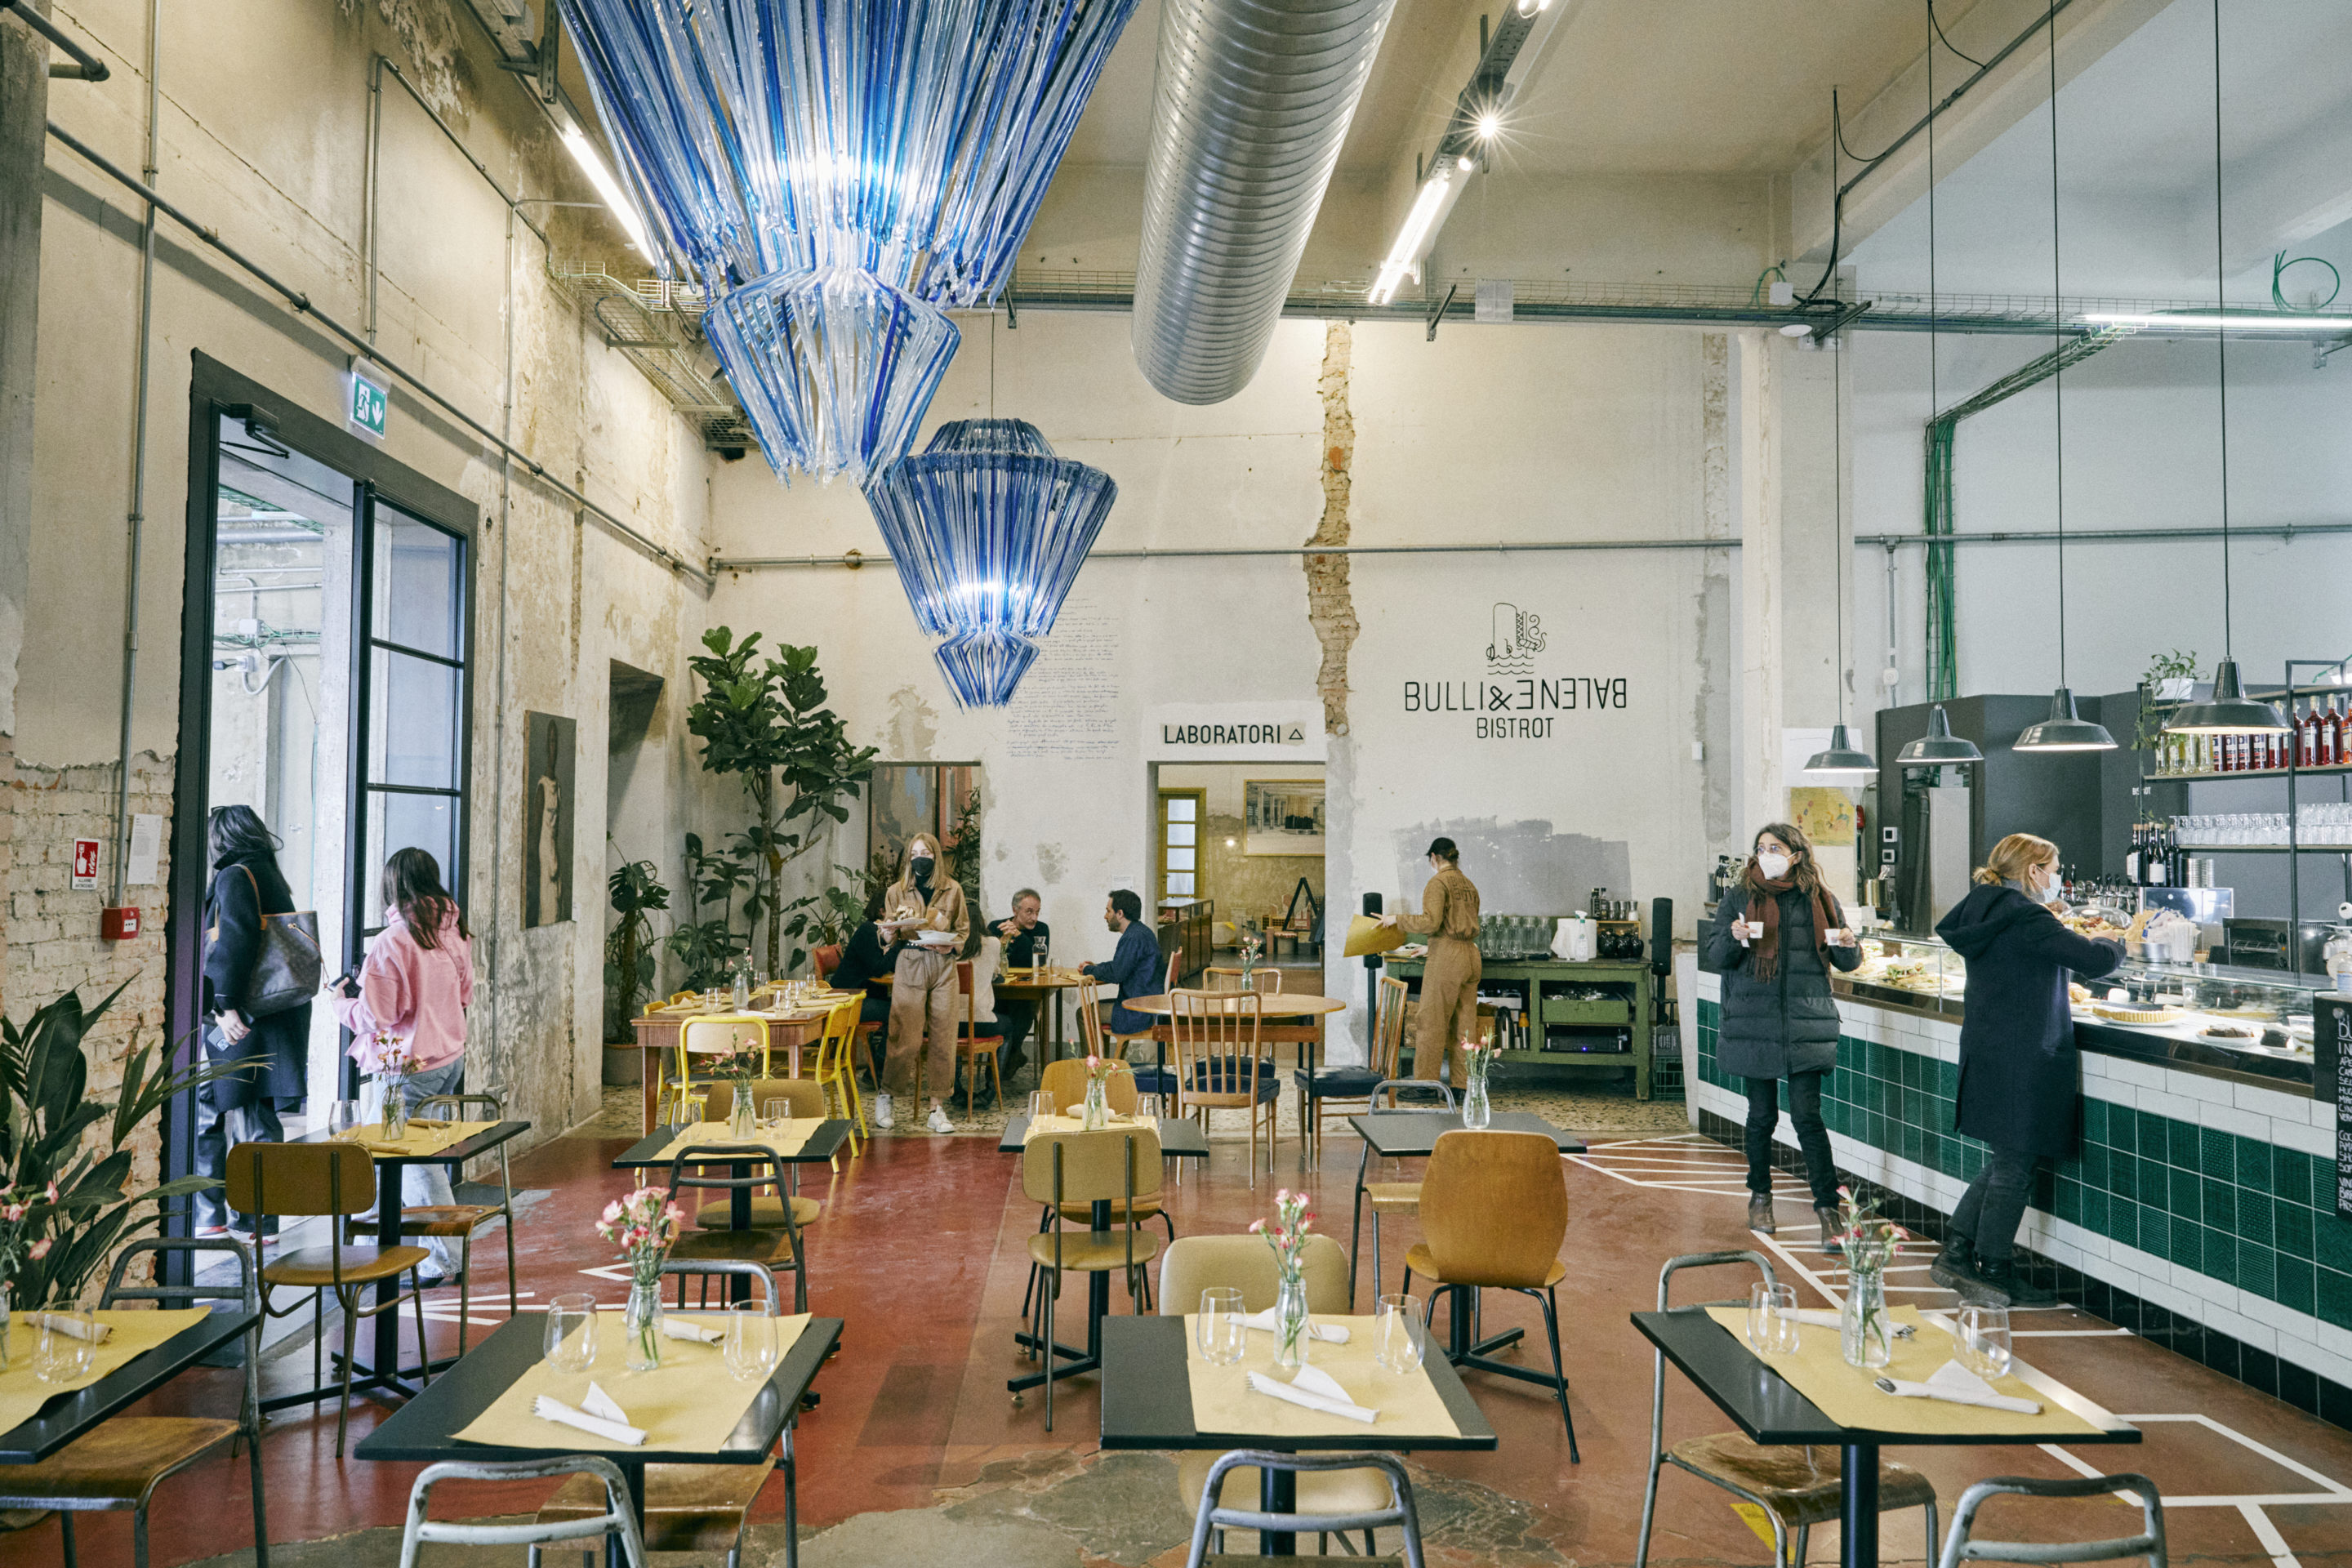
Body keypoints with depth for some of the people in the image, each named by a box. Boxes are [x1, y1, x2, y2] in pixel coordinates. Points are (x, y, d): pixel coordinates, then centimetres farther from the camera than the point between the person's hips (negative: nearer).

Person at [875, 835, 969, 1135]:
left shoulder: (952, 890, 9)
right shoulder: (896, 891, 8)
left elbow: (964, 930, 14)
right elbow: (887, 937, 11)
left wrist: (950, 946, -6)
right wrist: (891, 928, -12)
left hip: (944, 967, 1)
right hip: (909, 966, -1)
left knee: (943, 1039, -1)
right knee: (907, 1040, -6)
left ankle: (938, 1108, 8)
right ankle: (886, 1097, 16)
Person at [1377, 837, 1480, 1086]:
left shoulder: (1439, 882, -9)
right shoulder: (1469, 885, 15)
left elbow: (1431, 922, -19)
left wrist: (1397, 919, -9)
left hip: (1446, 955, -8)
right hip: (1471, 954, 8)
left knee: (1431, 1021, -2)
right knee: (1464, 1023, 10)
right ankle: (1463, 1083, 13)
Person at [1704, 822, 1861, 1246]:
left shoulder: (1819, 900, 6)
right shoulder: (1739, 898, 4)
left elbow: (1845, 962, 13)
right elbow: (1715, 957, 2)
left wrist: (1849, 947, -10)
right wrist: (1732, 938, -19)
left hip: (1806, 1026, 0)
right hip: (1754, 1024, 1)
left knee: (1807, 1116, -6)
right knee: (1762, 1115, 9)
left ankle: (1828, 1209, 0)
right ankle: (1760, 1196, 26)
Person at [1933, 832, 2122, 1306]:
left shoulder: (1983, 912, 11)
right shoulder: (2026, 920, -18)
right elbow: (2095, 962, -19)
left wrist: (2065, 934, 16)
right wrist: (2112, 944, 3)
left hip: (1986, 1050, 9)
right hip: (2021, 1061, -9)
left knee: (2008, 1160, 18)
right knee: (2015, 1166, 3)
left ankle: (1956, 1251, 18)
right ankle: (1994, 1274, 12)